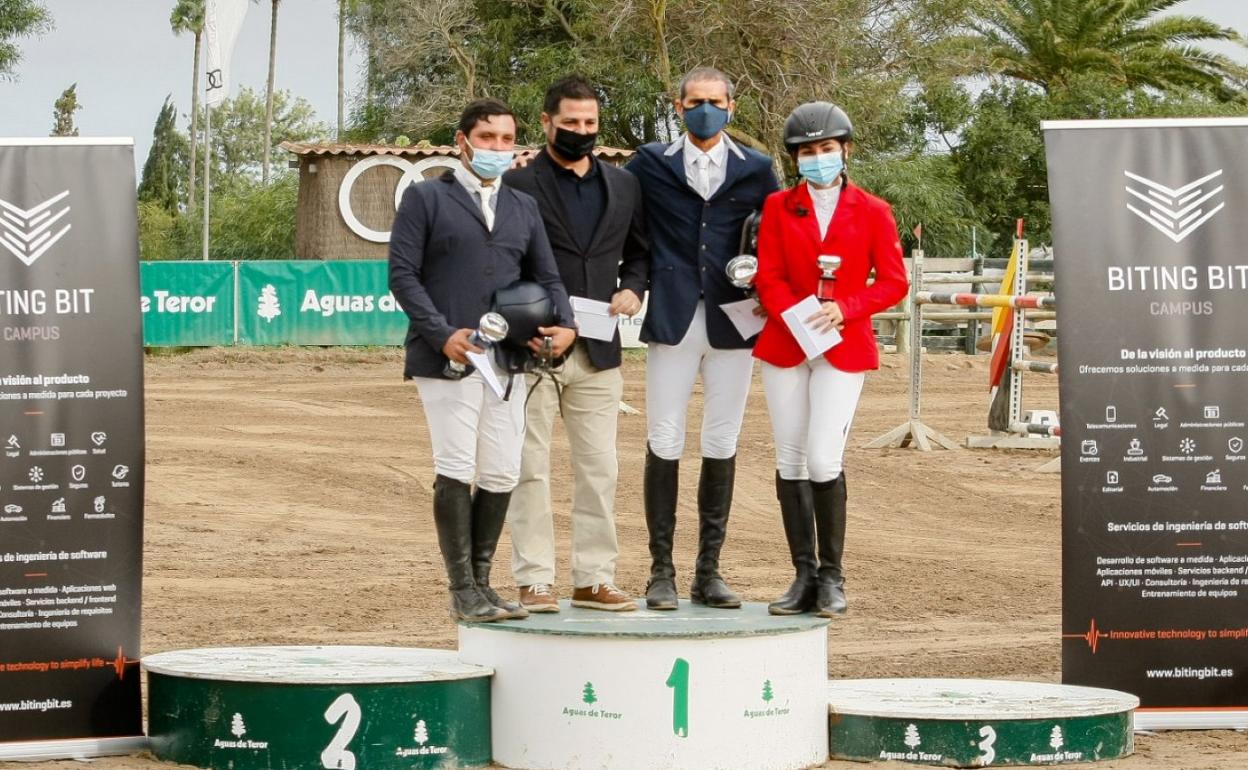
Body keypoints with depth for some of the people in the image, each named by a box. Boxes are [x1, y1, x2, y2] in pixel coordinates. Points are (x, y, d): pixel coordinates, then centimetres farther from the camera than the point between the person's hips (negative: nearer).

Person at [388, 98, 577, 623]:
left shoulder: (524, 207, 19)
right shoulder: (426, 198, 4)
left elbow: (546, 277, 18)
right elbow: (402, 273, -3)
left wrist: (565, 325, -3)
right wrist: (442, 334, -14)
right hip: (447, 358, -5)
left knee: (502, 475, 3)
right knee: (456, 471, -7)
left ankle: (482, 581, 13)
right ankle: (462, 590, -2)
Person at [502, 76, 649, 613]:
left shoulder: (623, 185, 14)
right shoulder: (517, 185, -2)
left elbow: (639, 250, 21)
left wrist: (633, 288, 2)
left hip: (598, 351, 5)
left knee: (599, 470, 6)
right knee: (530, 470, 0)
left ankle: (594, 579, 12)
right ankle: (534, 581, 3)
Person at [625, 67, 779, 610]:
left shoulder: (756, 169, 9)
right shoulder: (650, 164, 7)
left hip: (732, 321, 1)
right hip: (672, 320, -1)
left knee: (722, 445, 5)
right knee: (664, 445, -2)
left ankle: (709, 571, 11)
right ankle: (662, 571, 3)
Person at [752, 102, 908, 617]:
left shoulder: (872, 212, 3)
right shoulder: (778, 207, 7)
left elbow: (893, 282, 0)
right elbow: (769, 277, 2)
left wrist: (844, 309, -15)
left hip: (844, 348, -3)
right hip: (784, 344, 3)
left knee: (823, 460, -12)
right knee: (790, 460, 2)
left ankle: (831, 577, 1)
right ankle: (804, 576, 9)